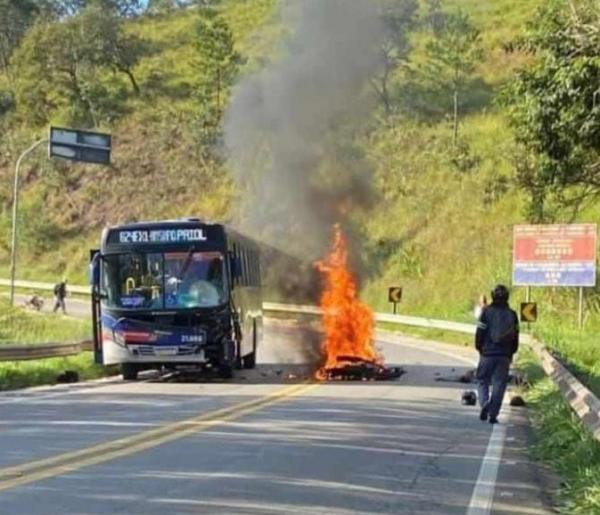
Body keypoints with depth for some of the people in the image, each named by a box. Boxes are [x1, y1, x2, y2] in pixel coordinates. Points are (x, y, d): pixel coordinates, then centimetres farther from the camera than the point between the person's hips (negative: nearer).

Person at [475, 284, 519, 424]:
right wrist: (511, 353, 18)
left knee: (482, 381, 10)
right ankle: (493, 415, 3)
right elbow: (515, 337, 8)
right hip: (504, 355, 2)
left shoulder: (487, 311, -4)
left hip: (487, 353, -2)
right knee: (499, 384, 5)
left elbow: (480, 333, -4)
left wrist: (479, 348, 10)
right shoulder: (512, 314, 5)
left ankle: (484, 403, -15)